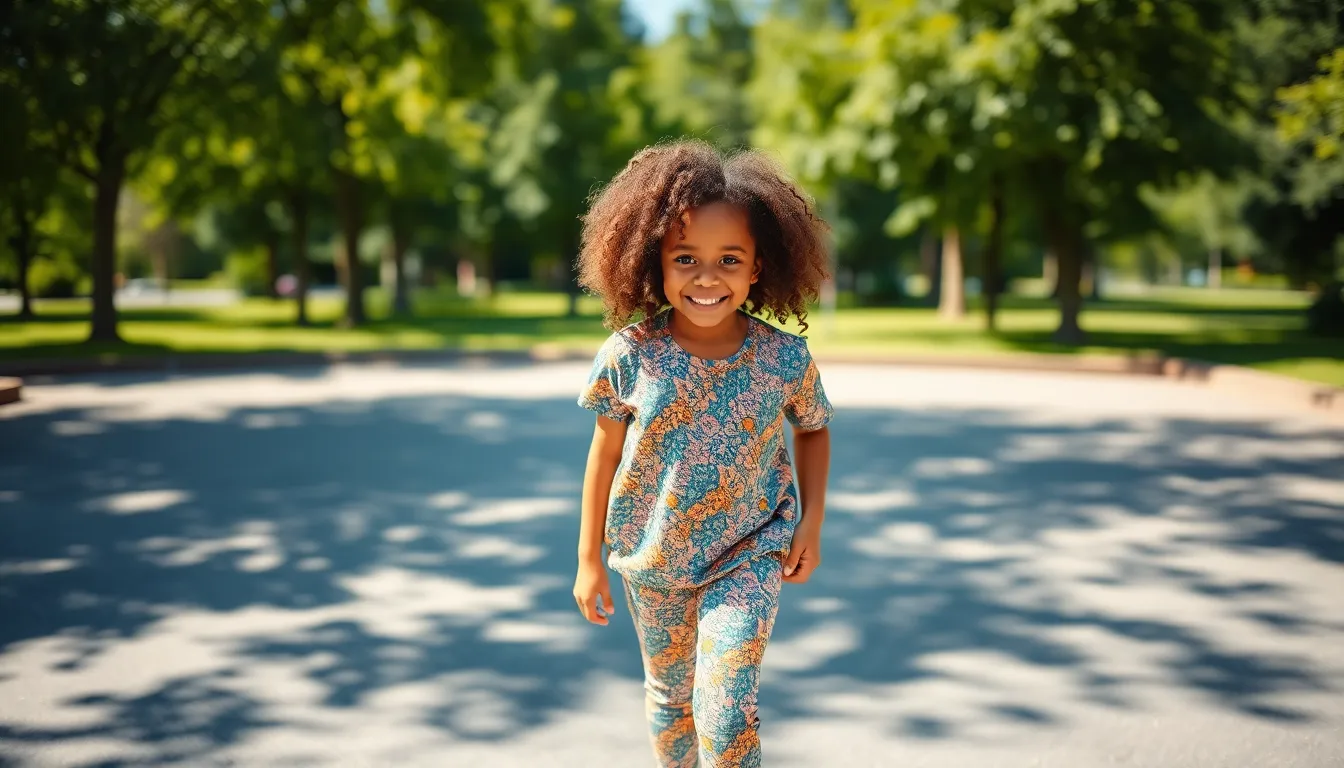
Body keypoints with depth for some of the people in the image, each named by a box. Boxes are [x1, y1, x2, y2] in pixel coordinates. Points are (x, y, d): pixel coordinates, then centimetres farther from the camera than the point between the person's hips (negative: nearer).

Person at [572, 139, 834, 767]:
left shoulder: (784, 357, -16)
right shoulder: (630, 355, -16)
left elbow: (813, 430, 5)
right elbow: (605, 455, -4)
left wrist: (812, 520, -4)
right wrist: (589, 561, 0)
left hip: (748, 557, -2)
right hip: (652, 558, 2)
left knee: (725, 710, -15)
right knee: (669, 694, 21)